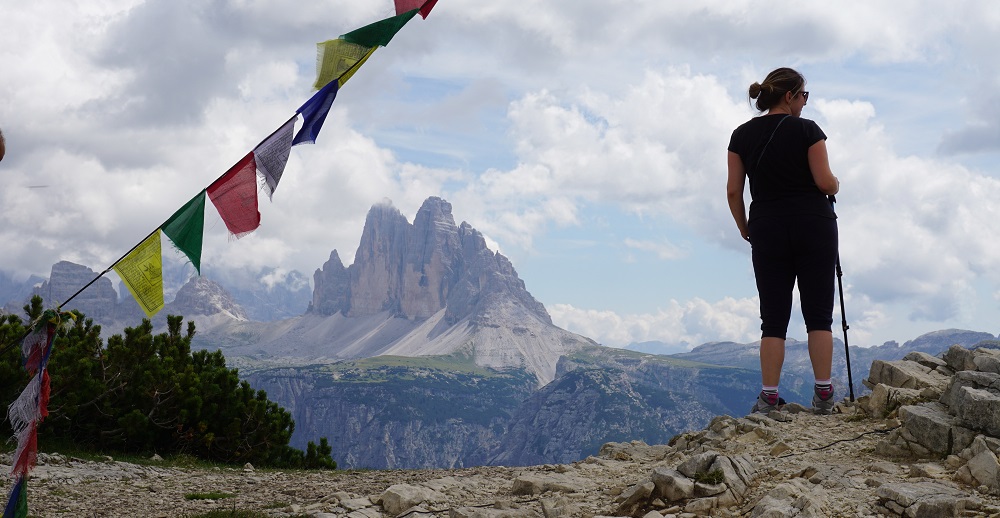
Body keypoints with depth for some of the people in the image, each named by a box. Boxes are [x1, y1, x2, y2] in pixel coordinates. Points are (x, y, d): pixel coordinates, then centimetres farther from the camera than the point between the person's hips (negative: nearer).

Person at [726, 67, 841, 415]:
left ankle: (769, 399, 0)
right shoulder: (807, 130, -5)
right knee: (818, 313, 3)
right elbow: (825, 182, -9)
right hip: (815, 226, -2)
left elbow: (733, 191, 3)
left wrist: (744, 228, 17)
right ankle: (823, 395, 0)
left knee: (773, 318, 5)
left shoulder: (742, 135, 4)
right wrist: (836, 186, 13)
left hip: (768, 230, 2)